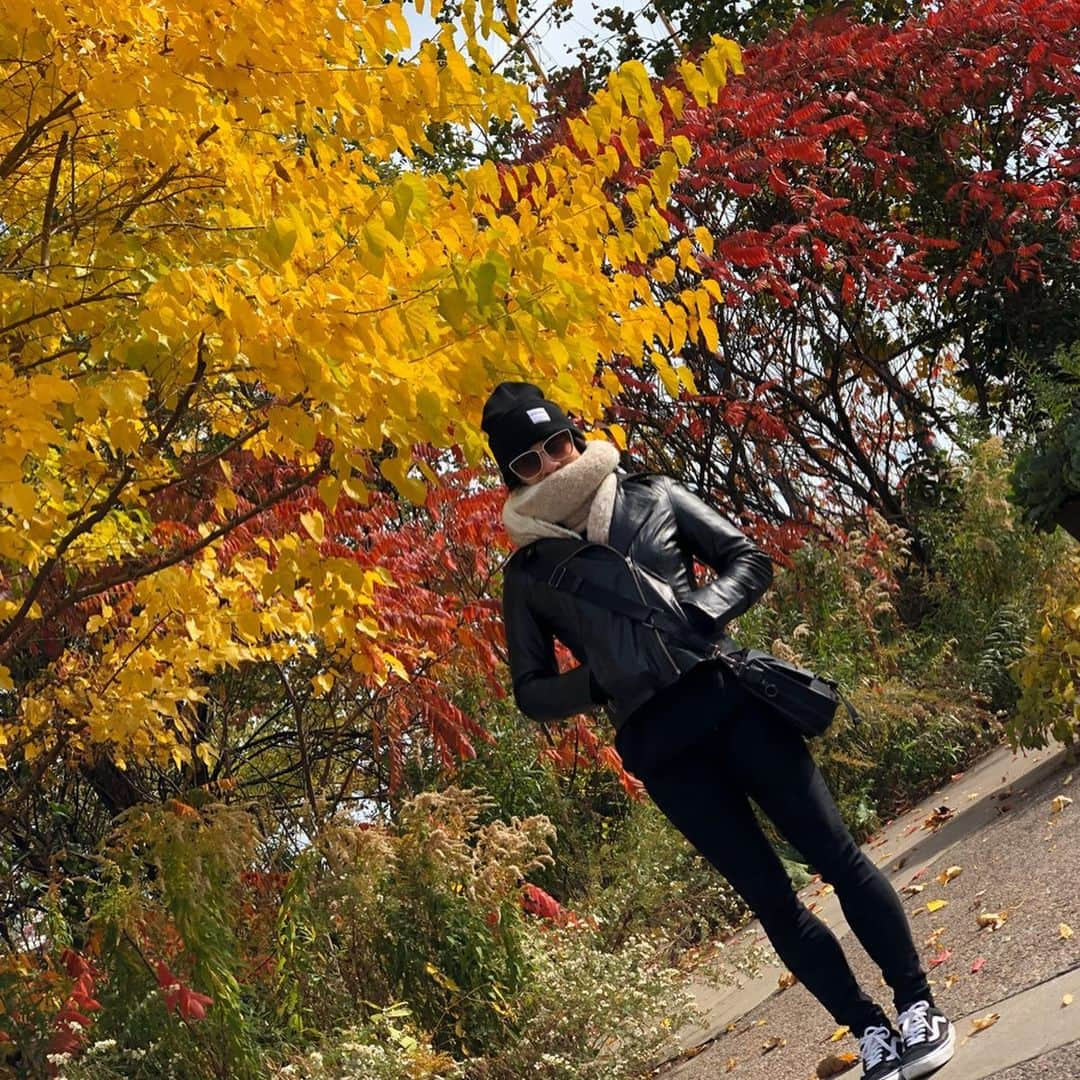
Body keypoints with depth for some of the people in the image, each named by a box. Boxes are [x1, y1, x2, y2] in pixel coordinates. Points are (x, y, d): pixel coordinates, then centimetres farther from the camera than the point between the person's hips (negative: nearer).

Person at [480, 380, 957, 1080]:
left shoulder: (651, 496, 12)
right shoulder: (529, 571, 11)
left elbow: (749, 559, 11)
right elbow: (533, 692, 13)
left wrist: (703, 611, -8)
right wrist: (595, 682, -7)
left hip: (732, 698, 0)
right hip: (660, 745, 0)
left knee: (835, 853, -4)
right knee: (769, 896, 1)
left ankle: (919, 1007, 7)